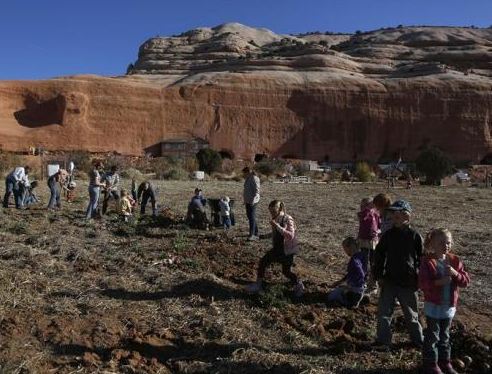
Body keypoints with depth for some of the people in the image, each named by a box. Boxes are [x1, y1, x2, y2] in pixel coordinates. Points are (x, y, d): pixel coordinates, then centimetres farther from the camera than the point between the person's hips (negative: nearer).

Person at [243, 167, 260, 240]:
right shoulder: (248, 179, 15)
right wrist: (245, 200, 22)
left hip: (252, 202, -11)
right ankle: (255, 234, 22)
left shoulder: (254, 179, -14)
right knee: (249, 216, 14)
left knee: (252, 217, -9)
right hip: (248, 201, 11)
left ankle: (252, 235, -5)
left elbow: (257, 190, -20)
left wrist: (253, 200, -25)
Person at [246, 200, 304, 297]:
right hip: (277, 249, 8)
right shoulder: (275, 219, 2)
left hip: (287, 251, -8)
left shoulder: (288, 220, -21)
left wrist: (277, 226, -39)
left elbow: (290, 235, -34)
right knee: (263, 262, 5)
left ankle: (299, 285, 27)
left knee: (286, 271, 0)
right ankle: (258, 285, 18)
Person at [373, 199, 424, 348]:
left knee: (411, 314, 15)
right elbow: (379, 255, 5)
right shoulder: (388, 235, -1)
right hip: (389, 281, 2)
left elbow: (421, 259, -2)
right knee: (383, 312, 4)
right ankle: (383, 340, 18)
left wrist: (419, 279, -5)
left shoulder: (414, 236, -8)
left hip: (408, 283, -2)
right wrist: (378, 276, 0)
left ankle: (418, 339, 35)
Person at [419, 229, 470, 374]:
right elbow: (422, 283, -19)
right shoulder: (428, 261, -15)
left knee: (444, 336, 20)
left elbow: (466, 281, -3)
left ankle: (445, 361, 35)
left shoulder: (455, 260, 1)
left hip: (449, 306, 5)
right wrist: (438, 282, -31)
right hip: (433, 306, -5)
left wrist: (455, 273, -21)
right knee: (432, 336, 6)